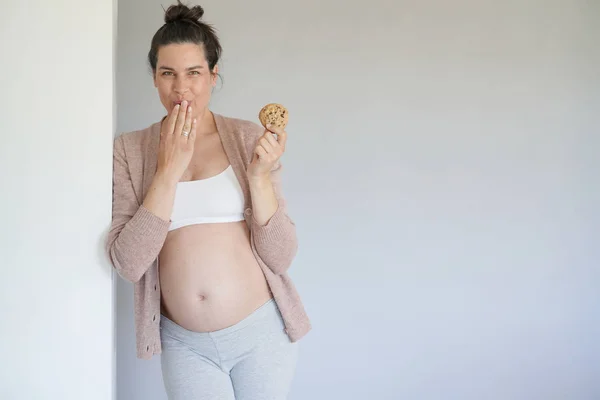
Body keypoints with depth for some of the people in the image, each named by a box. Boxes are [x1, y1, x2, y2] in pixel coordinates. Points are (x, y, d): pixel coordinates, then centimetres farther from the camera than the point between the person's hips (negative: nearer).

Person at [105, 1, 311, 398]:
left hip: (261, 332, 0)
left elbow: (281, 258, -6)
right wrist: (169, 170, -17)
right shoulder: (130, 150, -3)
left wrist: (259, 174, -19)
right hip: (186, 345, 0)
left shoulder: (249, 138, -5)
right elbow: (128, 263, -12)